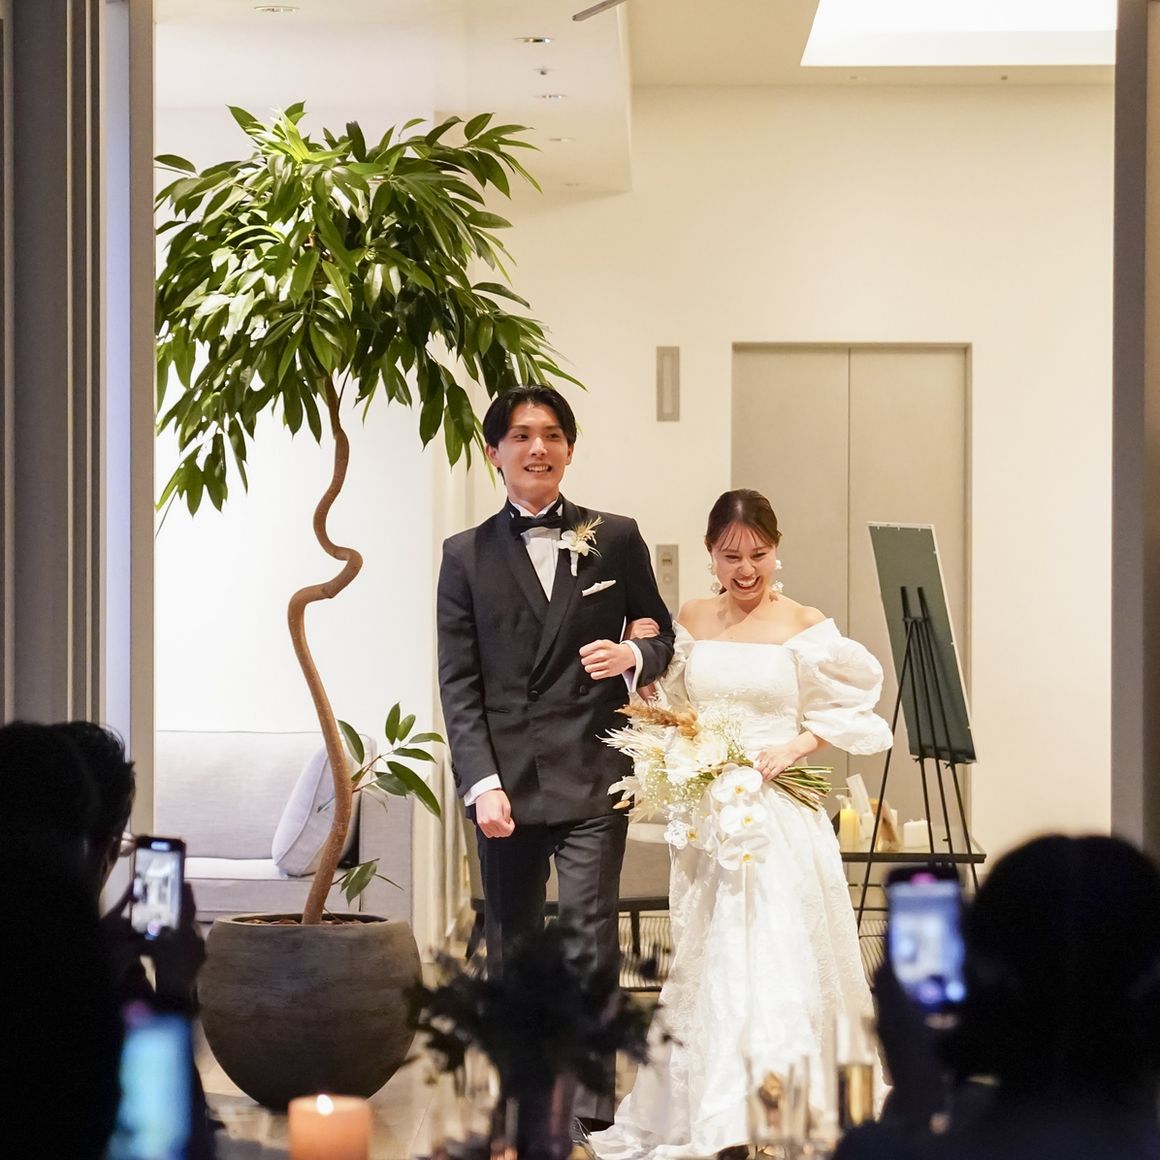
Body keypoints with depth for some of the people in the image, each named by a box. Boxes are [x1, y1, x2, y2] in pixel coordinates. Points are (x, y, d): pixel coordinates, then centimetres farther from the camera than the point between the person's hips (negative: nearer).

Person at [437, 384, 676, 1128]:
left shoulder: (616, 541, 7)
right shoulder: (467, 556, 6)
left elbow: (662, 635, 14)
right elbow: (458, 682, 2)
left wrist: (634, 657, -11)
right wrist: (482, 783, -9)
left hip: (591, 779, -1)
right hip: (505, 780, 1)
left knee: (592, 942, -10)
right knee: (512, 953, 8)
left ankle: (591, 1111, -6)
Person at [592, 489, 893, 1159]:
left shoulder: (804, 627, -3)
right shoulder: (691, 623, 8)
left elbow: (847, 712, 0)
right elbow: (667, 708, 18)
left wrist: (795, 748, -14)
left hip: (780, 816, -4)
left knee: (775, 959, -7)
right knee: (709, 968, 7)